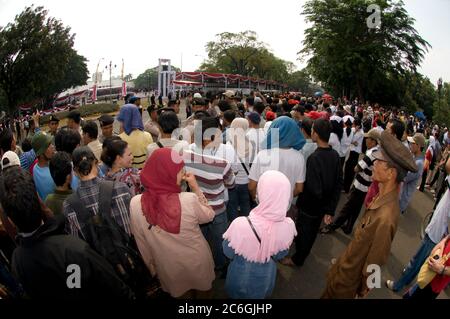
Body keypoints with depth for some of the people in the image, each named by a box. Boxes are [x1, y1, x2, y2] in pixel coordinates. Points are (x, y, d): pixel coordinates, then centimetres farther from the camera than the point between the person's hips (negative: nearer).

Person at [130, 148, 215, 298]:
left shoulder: (136, 204, -23)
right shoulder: (189, 200, -33)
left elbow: (142, 242, -8)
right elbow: (209, 216, -10)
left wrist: (152, 266, 8)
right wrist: (196, 187, -13)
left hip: (169, 269, 2)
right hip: (196, 262, -2)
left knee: (178, 292, 32)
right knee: (201, 291, 30)